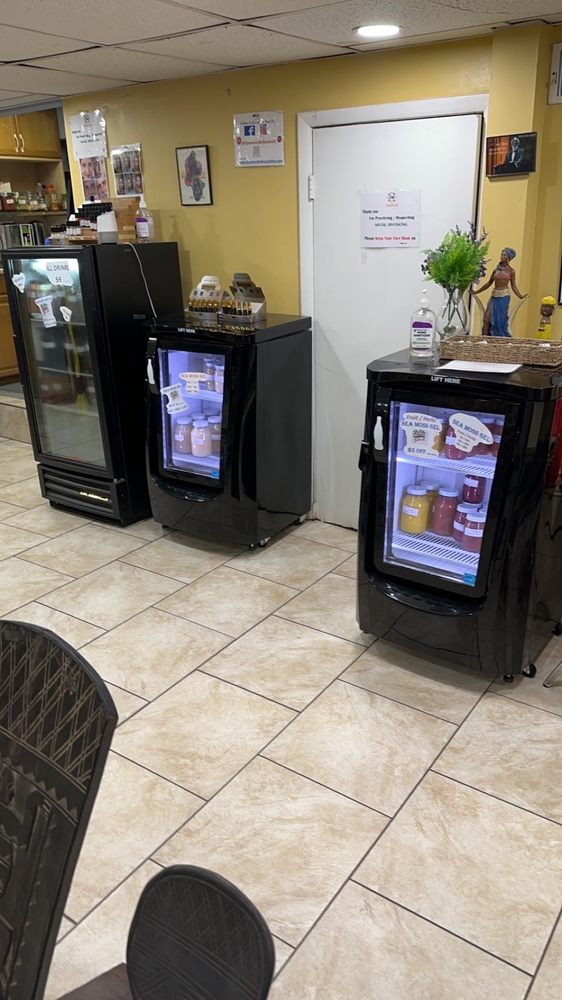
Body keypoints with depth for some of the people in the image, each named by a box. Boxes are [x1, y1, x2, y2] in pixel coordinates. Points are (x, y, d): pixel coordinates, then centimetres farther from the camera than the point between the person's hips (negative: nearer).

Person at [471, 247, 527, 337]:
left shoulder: (511, 271, 1)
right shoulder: (496, 269, 10)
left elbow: (513, 286, 2)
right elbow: (489, 283, 17)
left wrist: (520, 296, -11)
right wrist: (476, 292, 17)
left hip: (504, 296, -4)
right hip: (494, 296, 4)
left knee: (500, 319, -4)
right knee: (487, 317, -5)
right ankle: (485, 337, 1)